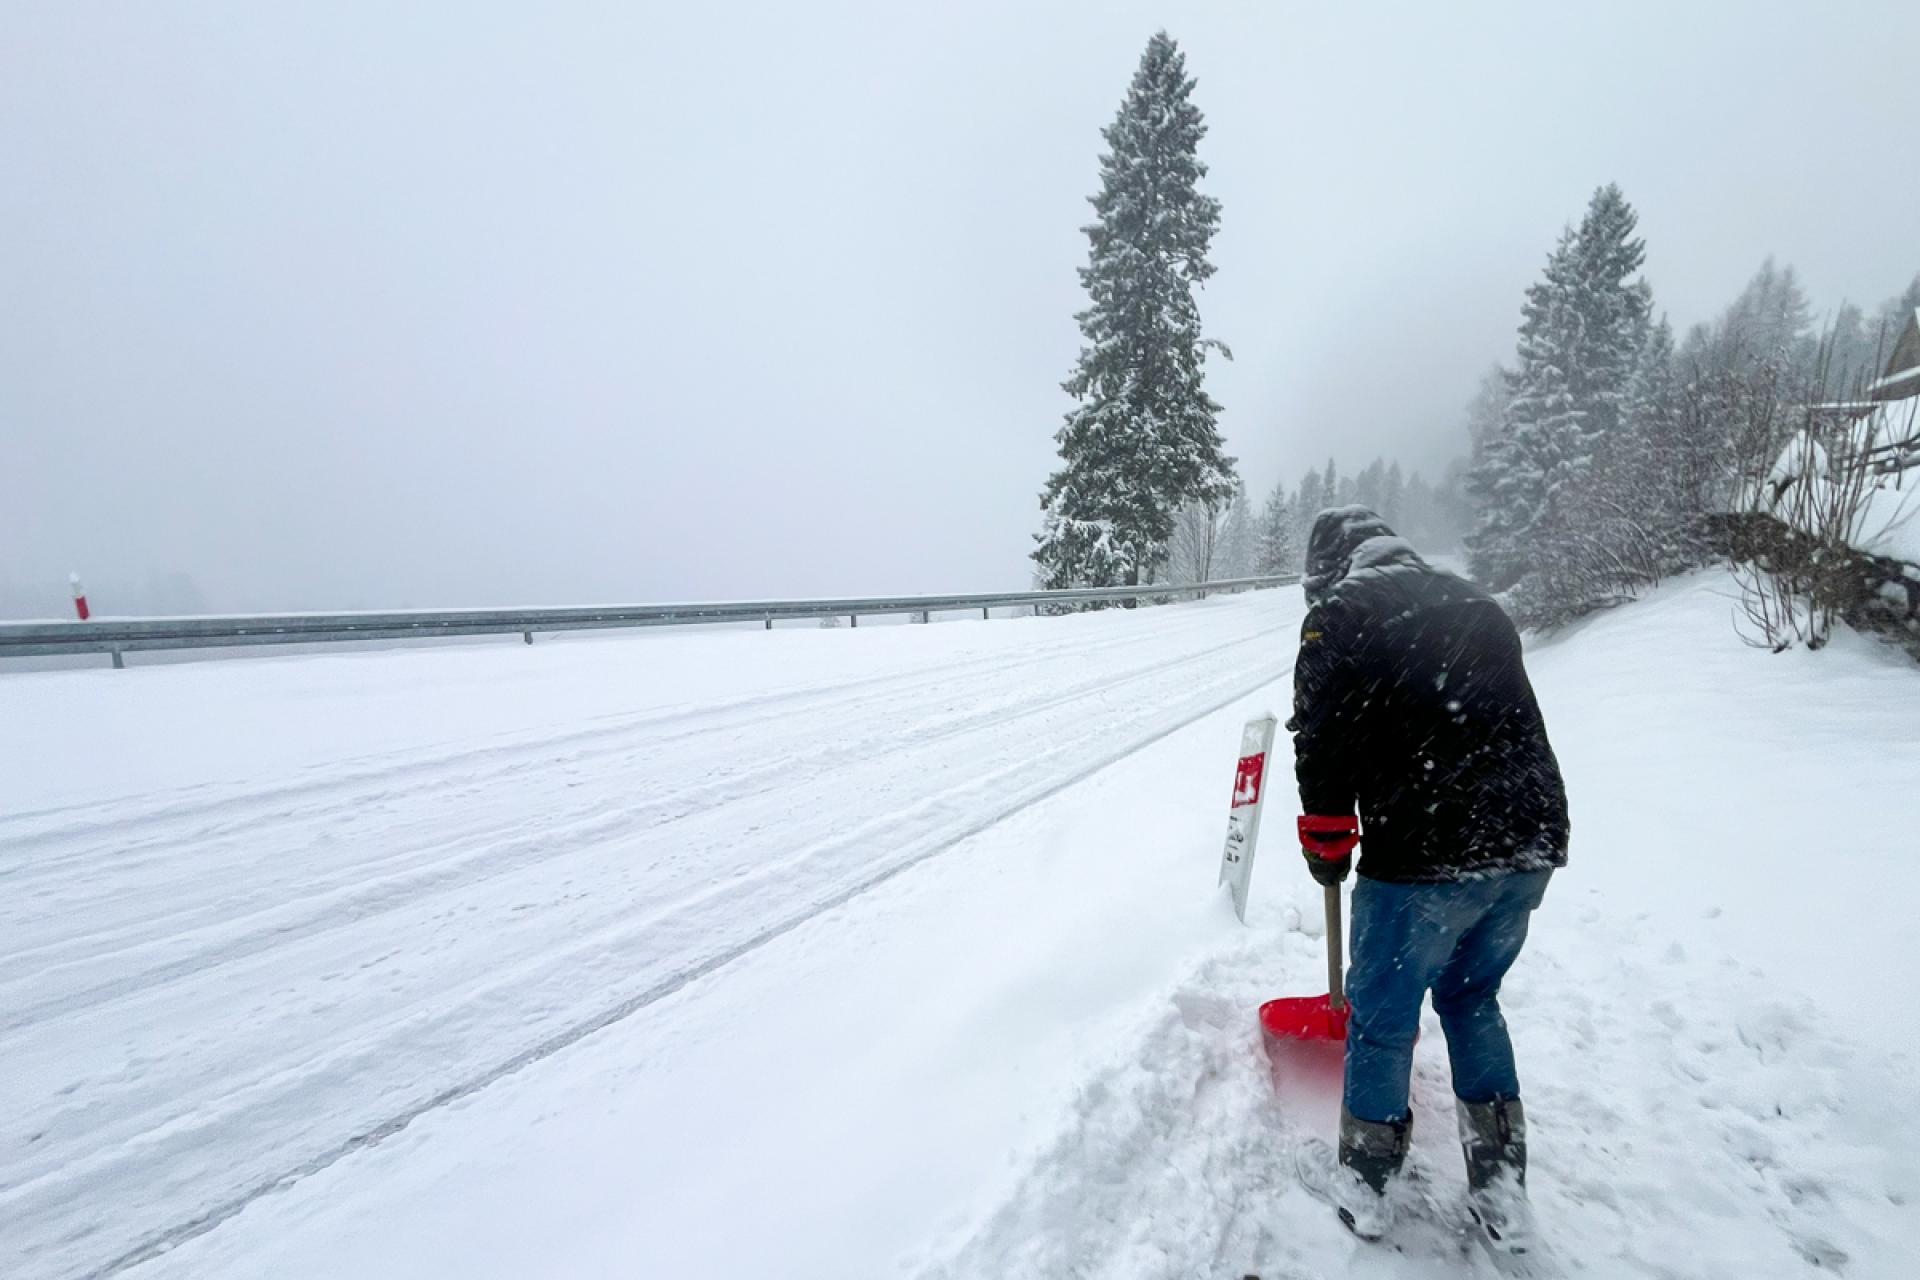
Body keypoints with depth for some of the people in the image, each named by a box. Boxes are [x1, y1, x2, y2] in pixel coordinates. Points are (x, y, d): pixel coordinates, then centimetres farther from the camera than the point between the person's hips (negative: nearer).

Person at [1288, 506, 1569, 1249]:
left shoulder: (1340, 611, -3)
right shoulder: (1476, 604, 18)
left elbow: (1324, 738, -9)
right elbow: (1507, 718, 21)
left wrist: (1327, 847, 3)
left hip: (1426, 854, -7)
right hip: (1531, 841, 7)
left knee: (1381, 1016, 11)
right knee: (1472, 998, 25)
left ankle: (1365, 1185, 29)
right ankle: (1503, 1190, 32)